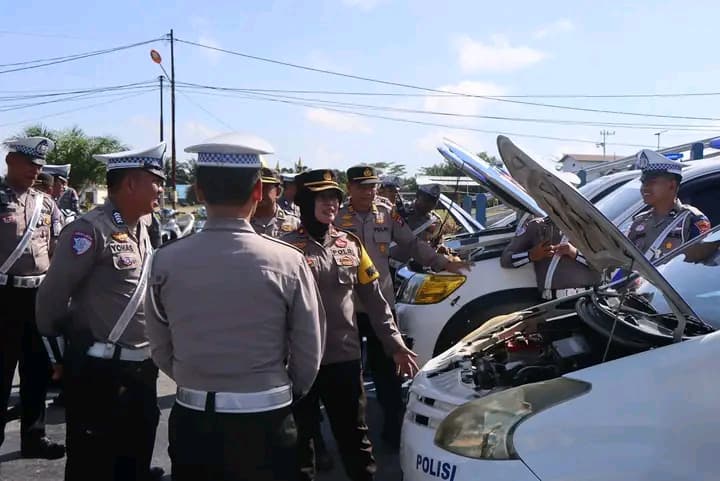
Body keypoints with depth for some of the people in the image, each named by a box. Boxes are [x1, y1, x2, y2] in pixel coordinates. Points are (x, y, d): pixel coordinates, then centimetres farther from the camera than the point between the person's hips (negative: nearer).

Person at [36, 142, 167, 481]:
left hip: (142, 368, 7)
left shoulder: (141, 230, 10)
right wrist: (61, 354, -1)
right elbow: (51, 297, -13)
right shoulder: (91, 229, -16)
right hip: (98, 372, -7)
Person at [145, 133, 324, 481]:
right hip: (266, 422, -1)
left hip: (192, 420, 2)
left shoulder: (166, 261, -10)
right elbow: (309, 354, -7)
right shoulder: (287, 261, -15)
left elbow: (160, 352, 1)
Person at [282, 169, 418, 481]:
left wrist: (395, 345, 7)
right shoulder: (288, 247, -8)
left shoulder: (350, 244, 7)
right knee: (300, 435, 12)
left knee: (355, 436, 15)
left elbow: (374, 300, 11)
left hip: (345, 356, 4)